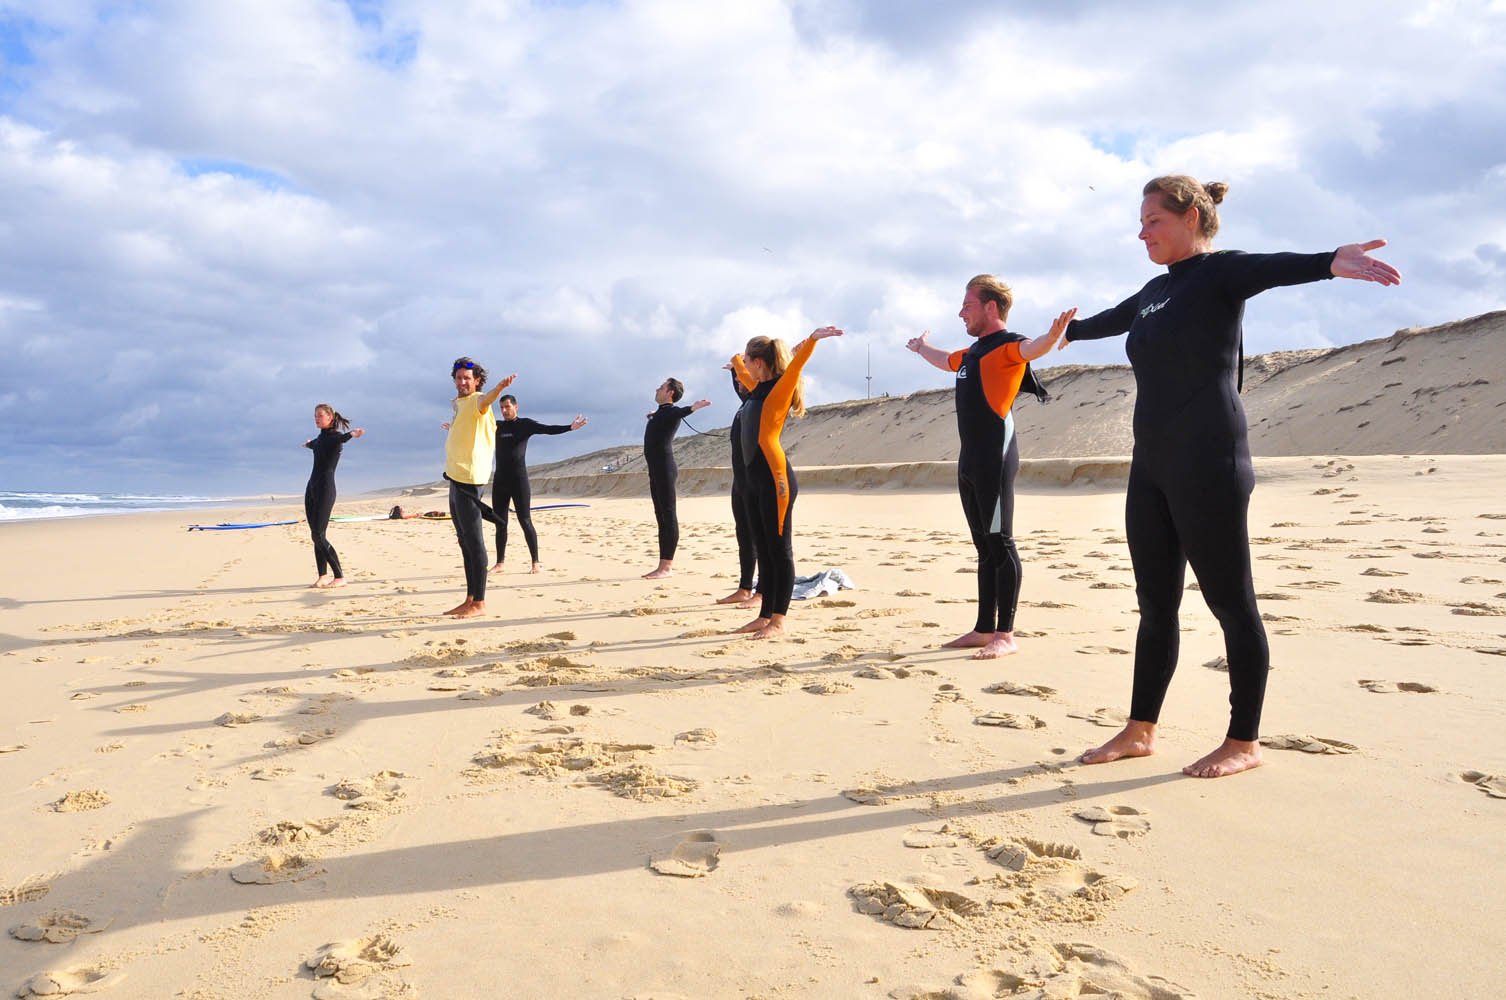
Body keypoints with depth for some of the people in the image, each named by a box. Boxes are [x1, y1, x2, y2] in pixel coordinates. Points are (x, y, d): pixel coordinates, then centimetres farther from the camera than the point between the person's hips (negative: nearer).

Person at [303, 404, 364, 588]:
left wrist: (352, 434, -55)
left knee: (318, 535, -13)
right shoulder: (321, 437, 15)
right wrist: (309, 444, 63)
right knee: (316, 535, 5)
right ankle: (322, 578, 9)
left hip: (325, 488, -8)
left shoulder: (336, 436, -7)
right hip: (312, 488, 8)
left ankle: (340, 577, -10)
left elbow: (340, 439, -32)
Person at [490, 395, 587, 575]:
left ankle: (535, 563, -1)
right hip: (500, 480, 5)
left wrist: (569, 427, -30)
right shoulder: (497, 426, 13)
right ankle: (499, 563, 15)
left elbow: (548, 429, -15)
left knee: (525, 521, -6)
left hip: (519, 480, -5)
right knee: (500, 523, 8)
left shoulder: (525, 424, -1)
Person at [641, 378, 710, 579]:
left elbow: (680, 412, -32)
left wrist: (693, 408, -53)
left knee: (668, 515, -10)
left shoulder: (672, 412, -8)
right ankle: (667, 563, 16)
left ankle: (666, 567, -13)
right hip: (656, 470, 10)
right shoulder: (660, 413, 19)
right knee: (662, 515, 11)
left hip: (665, 469, -10)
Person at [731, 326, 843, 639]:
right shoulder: (757, 389, 17)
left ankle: (778, 621, 0)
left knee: (779, 550, -3)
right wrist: (736, 362, 59)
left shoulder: (778, 388, -6)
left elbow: (796, 364, -24)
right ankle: (765, 616, 17)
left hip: (775, 478, -9)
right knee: (763, 551, 11)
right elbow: (744, 374, 40)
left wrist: (812, 339, -41)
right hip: (755, 478, 9)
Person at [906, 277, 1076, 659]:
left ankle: (1005, 636, -2)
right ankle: (984, 630, 20)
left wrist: (1053, 334, -52)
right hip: (971, 459, 9)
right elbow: (945, 360, 43)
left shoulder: (1006, 345, -7)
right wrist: (920, 347, 62)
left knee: (1000, 543, -7)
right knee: (984, 546, 12)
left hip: (995, 458, -9)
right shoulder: (972, 353, 20)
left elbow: (1030, 348, -30)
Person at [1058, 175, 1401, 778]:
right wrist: (1070, 330, 58)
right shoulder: (1156, 291, 18)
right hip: (1152, 468, 8)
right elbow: (1109, 320, 39)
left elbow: (1276, 268, -26)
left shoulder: (1221, 272, -4)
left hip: (1209, 468, -8)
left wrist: (1331, 263, -48)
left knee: (1230, 603, 1)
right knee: (1155, 604, 11)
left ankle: (1244, 743, 12)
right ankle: (1141, 730, 21)